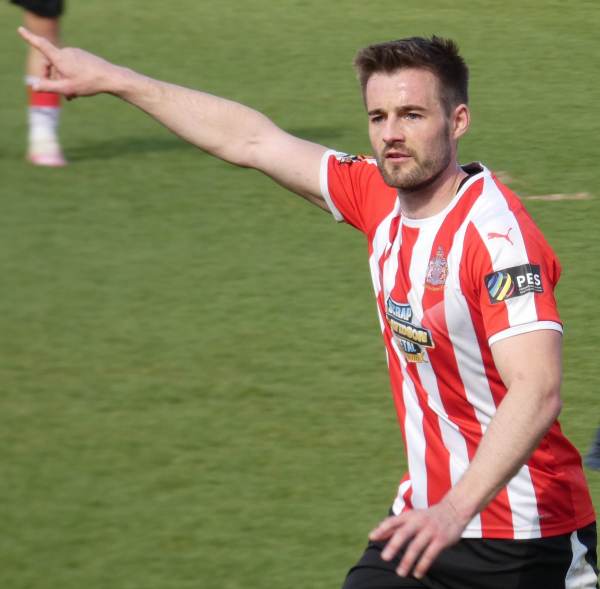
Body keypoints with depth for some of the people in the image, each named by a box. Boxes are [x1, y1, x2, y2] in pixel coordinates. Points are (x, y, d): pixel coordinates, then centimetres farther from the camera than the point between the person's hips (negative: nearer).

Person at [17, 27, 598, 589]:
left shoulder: (499, 234, -21)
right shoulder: (379, 198, 3)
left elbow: (536, 391, -32)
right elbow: (251, 140, 14)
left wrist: (456, 509, -44)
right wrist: (113, 79, 20)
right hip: (425, 513, 7)